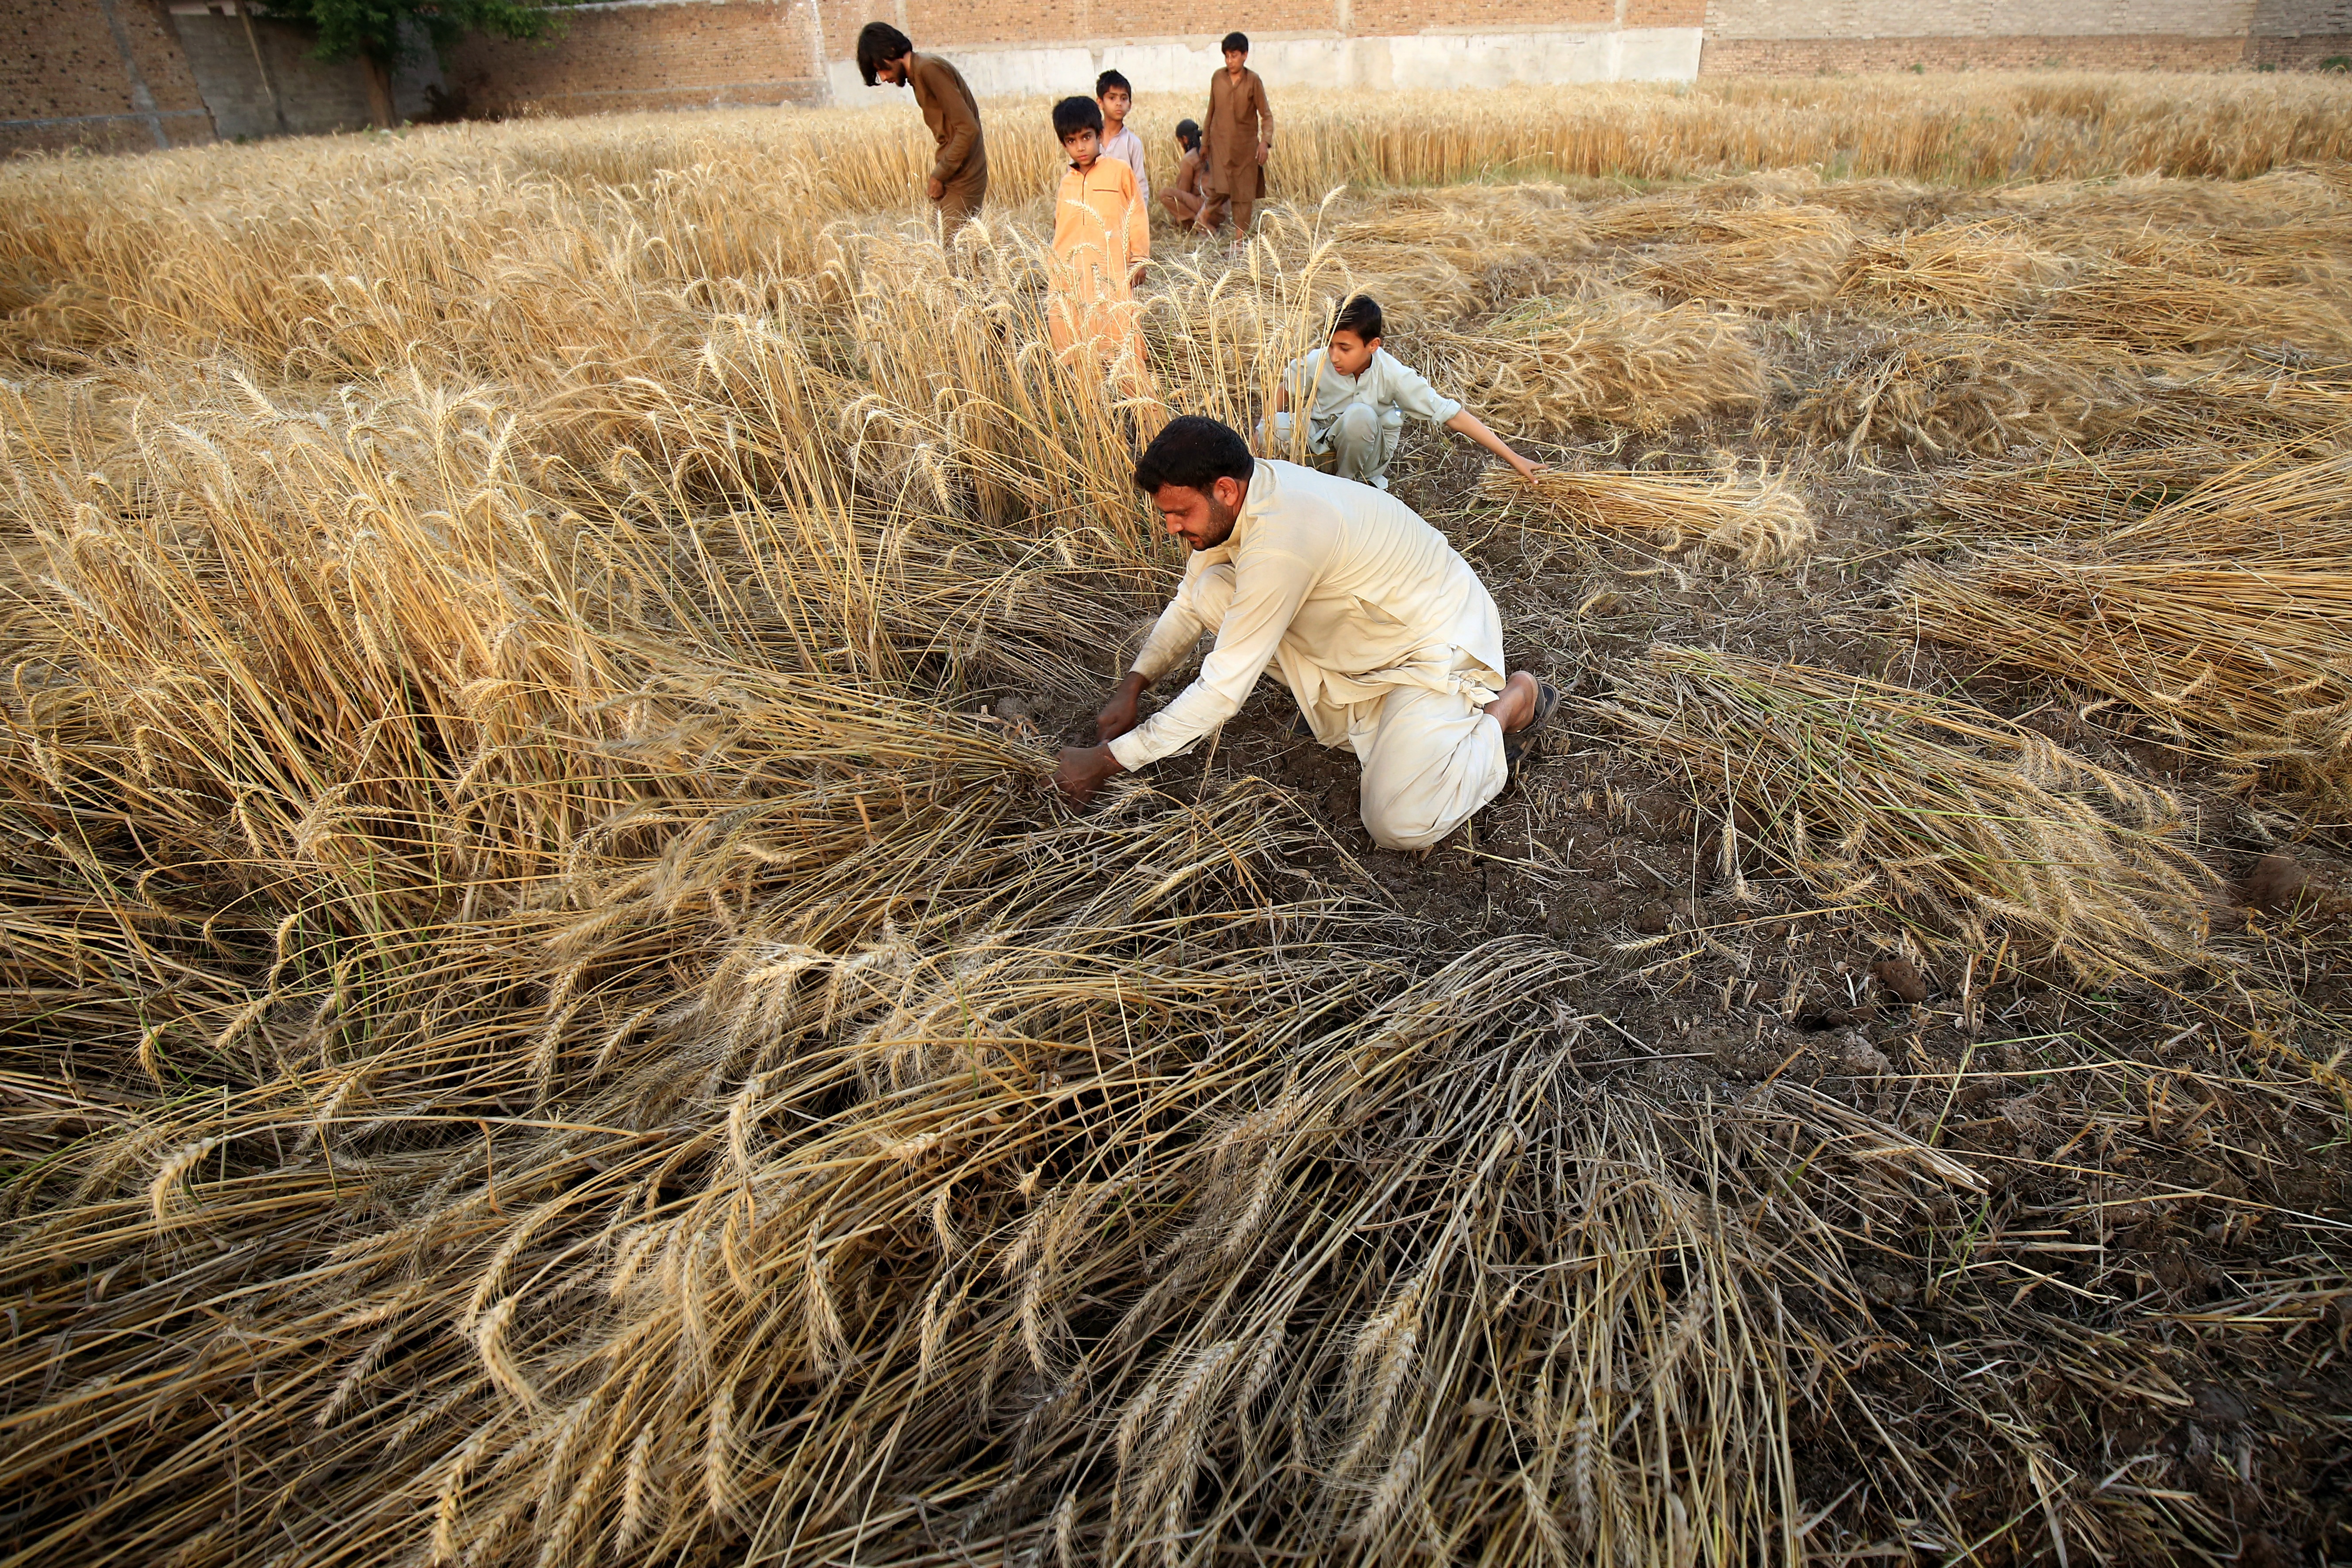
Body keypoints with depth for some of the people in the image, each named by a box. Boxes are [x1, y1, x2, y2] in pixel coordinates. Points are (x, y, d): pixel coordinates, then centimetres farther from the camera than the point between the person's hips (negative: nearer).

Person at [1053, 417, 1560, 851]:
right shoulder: (1235, 495, -9)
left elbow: (1223, 690, -33)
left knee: (1398, 826, -23)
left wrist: (1107, 760, -27)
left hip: (1439, 640, -8)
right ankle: (1352, 711, 8)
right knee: (1211, 592, -8)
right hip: (1368, 633, 9)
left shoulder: (1281, 538, -36)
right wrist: (1132, 687, -6)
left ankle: (1512, 703, 3)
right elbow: (1189, 604, 7)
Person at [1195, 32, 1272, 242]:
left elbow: (1266, 115, -2)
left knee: (1243, 192, 3)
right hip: (1220, 142, 0)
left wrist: (1265, 141, -16)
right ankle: (1208, 215, 15)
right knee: (1221, 189, -14)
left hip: (1246, 144, 0)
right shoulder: (1217, 78, 3)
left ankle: (1240, 235, 14)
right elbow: (1211, 113, 13)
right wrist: (1204, 142, 15)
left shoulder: (1253, 81, -3)